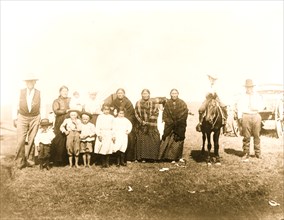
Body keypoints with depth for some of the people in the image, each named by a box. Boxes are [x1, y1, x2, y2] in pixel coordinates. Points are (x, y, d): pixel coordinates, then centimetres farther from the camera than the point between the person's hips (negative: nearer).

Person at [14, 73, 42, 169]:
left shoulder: (39, 93, 1)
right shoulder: (20, 92, 1)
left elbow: (42, 107, 5)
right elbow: (16, 105, 6)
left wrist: (42, 120, 0)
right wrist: (15, 118, 3)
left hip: (35, 119, 0)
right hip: (22, 118, 0)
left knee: (32, 141, 6)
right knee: (21, 140, -7)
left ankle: (29, 160, 18)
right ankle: (19, 161, 5)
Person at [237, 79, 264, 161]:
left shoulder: (257, 96, 10)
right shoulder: (242, 97, 5)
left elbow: (261, 106, 8)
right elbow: (239, 108, 1)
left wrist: (256, 108, -13)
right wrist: (239, 118, -8)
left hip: (256, 116, 2)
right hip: (246, 117, -2)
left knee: (257, 136, 8)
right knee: (246, 136, -1)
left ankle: (258, 153, 21)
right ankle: (246, 154, 6)